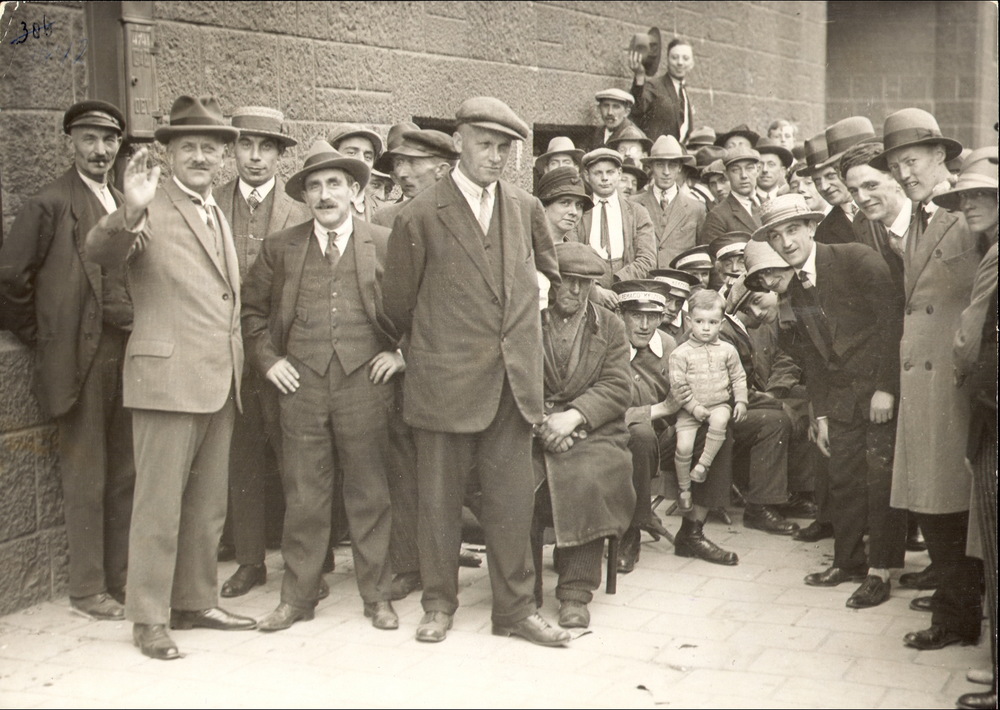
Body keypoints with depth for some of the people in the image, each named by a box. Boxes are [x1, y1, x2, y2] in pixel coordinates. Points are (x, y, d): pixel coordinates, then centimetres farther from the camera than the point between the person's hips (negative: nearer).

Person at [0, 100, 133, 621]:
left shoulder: (123, 204, 14)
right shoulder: (50, 204, -7)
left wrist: (138, 336, 7)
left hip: (125, 357, 6)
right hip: (81, 360, -6)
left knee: (124, 477, 12)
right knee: (85, 481, 1)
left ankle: (120, 581, 22)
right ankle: (88, 591, 12)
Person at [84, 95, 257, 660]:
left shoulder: (219, 217, 18)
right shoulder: (151, 210, -6)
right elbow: (100, 252, -24)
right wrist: (130, 210, -41)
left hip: (221, 382, 8)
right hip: (168, 378, -8)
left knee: (208, 506, 15)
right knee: (159, 505, -2)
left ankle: (196, 602, 26)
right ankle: (149, 619, 7)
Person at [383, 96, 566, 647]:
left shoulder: (526, 209, 8)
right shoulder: (420, 216, -5)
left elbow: (549, 272, 25)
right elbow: (397, 301, 4)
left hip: (514, 380, 3)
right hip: (446, 383, -3)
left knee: (513, 498, 6)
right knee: (440, 498, 6)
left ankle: (515, 607, 18)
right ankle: (439, 605, 22)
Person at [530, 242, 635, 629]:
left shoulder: (610, 326, 15)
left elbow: (617, 388, 3)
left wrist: (573, 416, -13)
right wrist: (540, 421, -14)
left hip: (591, 432, 1)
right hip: (530, 430, 0)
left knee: (587, 481, -31)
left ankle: (576, 591, -21)